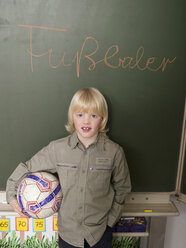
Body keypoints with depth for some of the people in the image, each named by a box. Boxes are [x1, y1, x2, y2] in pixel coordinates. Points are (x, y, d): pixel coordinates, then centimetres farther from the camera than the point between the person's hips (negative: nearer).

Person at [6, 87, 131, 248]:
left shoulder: (114, 152, -12)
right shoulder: (57, 148, -12)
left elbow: (122, 188, 0)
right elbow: (27, 168, 1)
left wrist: (111, 219, -1)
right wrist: (11, 193, 0)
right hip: (68, 230, 1)